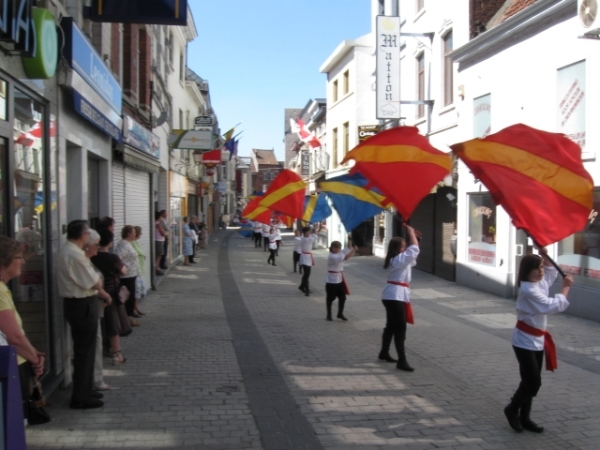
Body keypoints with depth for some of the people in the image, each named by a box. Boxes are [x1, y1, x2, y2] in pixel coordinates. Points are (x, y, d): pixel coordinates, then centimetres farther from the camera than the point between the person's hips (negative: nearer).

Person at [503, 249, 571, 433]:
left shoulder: (540, 283, 5)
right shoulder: (529, 290, -24)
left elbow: (551, 271, 25)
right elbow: (552, 306, -27)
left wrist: (544, 255, 7)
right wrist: (566, 287, -16)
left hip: (537, 339, 9)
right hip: (525, 340, -9)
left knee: (532, 381, 13)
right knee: (533, 382, -7)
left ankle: (524, 417, 25)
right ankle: (512, 409, 16)